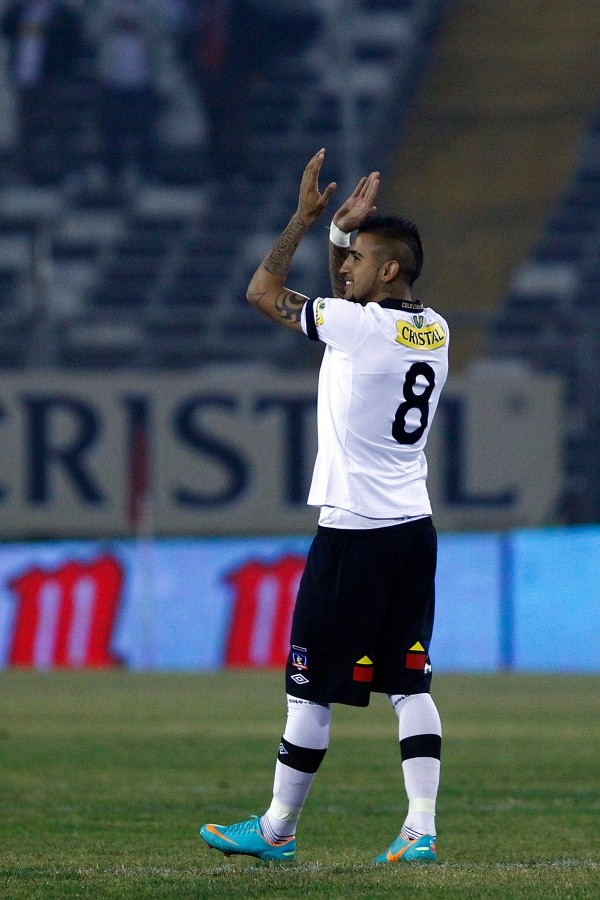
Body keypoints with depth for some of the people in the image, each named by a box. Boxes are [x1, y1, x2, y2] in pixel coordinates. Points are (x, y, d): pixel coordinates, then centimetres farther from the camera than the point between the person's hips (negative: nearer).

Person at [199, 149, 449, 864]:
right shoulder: (435, 329, 7)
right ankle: (421, 830, -3)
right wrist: (342, 230, 19)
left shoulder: (355, 324, -15)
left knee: (310, 689, 2)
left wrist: (306, 216, 4)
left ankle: (276, 830, 11)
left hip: (353, 535, -7)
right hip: (415, 530, 7)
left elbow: (262, 291, -3)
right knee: (409, 684, 6)